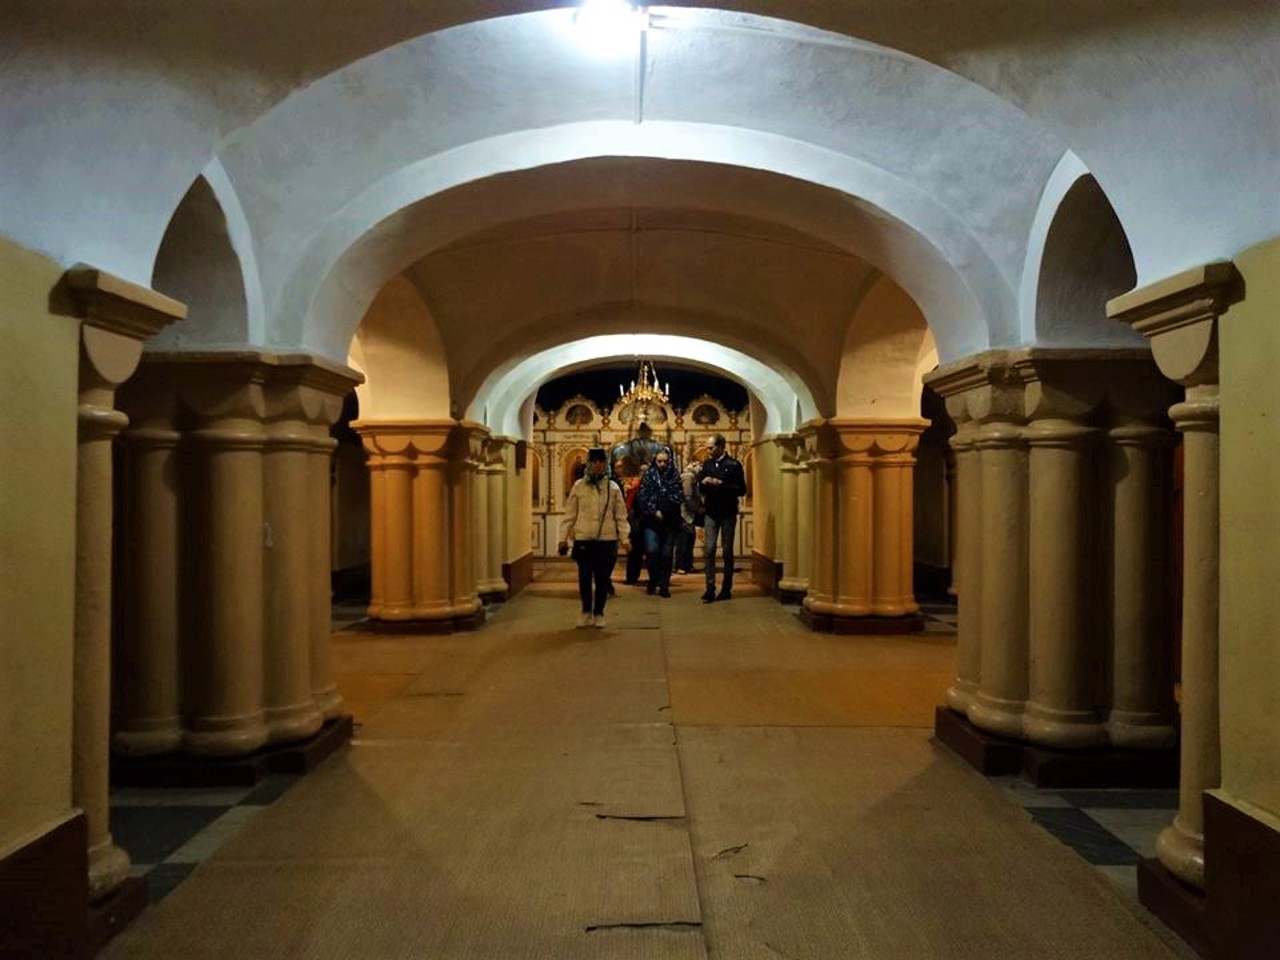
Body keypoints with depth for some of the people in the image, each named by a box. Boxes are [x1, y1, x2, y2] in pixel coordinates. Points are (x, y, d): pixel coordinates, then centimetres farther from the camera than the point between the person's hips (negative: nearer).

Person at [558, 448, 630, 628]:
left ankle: (598, 613, 21)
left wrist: (624, 538, -3)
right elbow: (569, 515, 4)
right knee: (584, 578, 4)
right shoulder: (578, 487, 3)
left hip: (607, 540, 0)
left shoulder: (613, 488, 4)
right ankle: (586, 611, 24)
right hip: (583, 540, 0)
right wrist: (563, 539, 2)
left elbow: (621, 516, 5)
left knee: (602, 579, 5)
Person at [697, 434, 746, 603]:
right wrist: (703, 482, -10)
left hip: (728, 513, -3)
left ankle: (726, 589, 15)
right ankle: (710, 589, -3)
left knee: (727, 551, 6)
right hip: (711, 513, 3)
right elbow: (700, 488, 13)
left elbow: (741, 489, -9)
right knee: (709, 550, -5)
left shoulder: (734, 465, -4)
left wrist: (721, 484, -19)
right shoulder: (707, 464, 8)